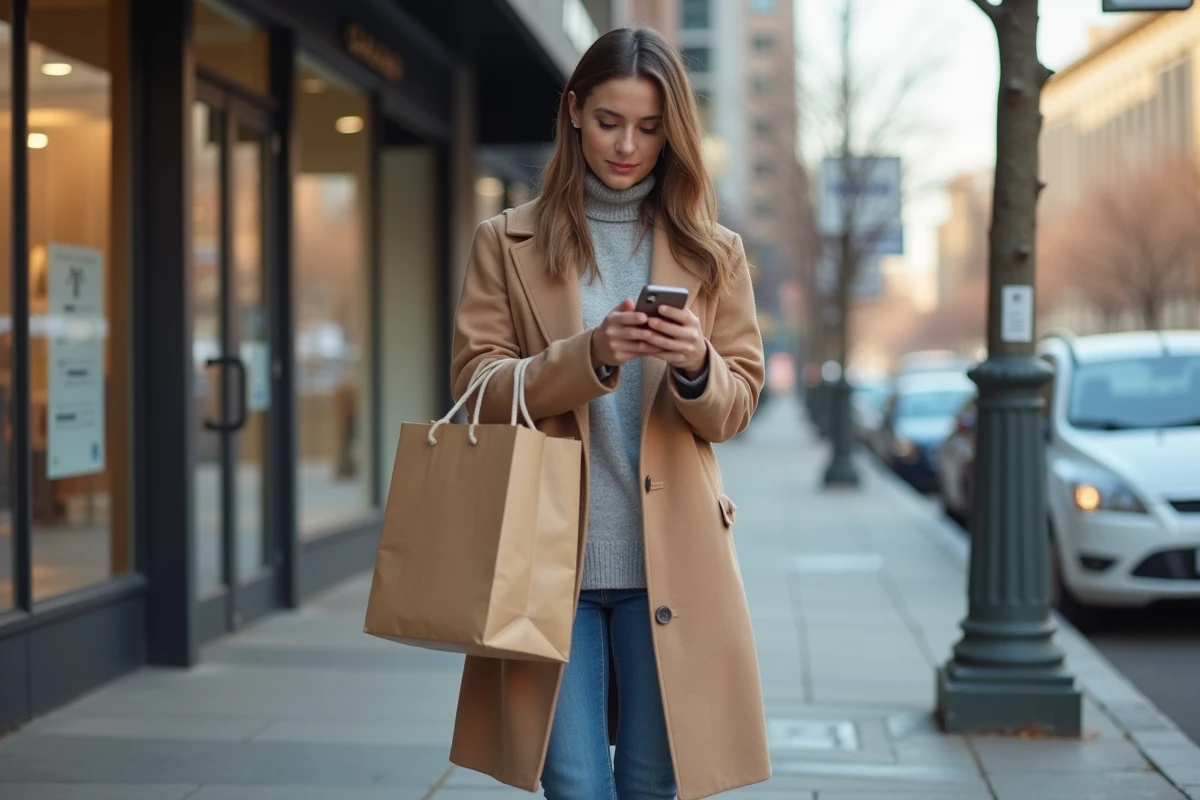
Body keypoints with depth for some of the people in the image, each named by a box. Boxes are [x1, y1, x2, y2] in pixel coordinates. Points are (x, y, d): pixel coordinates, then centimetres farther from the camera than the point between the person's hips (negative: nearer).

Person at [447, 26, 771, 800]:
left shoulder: (713, 251, 9)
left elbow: (738, 404, 8)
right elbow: (478, 385, -1)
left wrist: (696, 367, -16)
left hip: (668, 558, 1)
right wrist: (588, 356, -18)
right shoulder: (507, 243, 6)